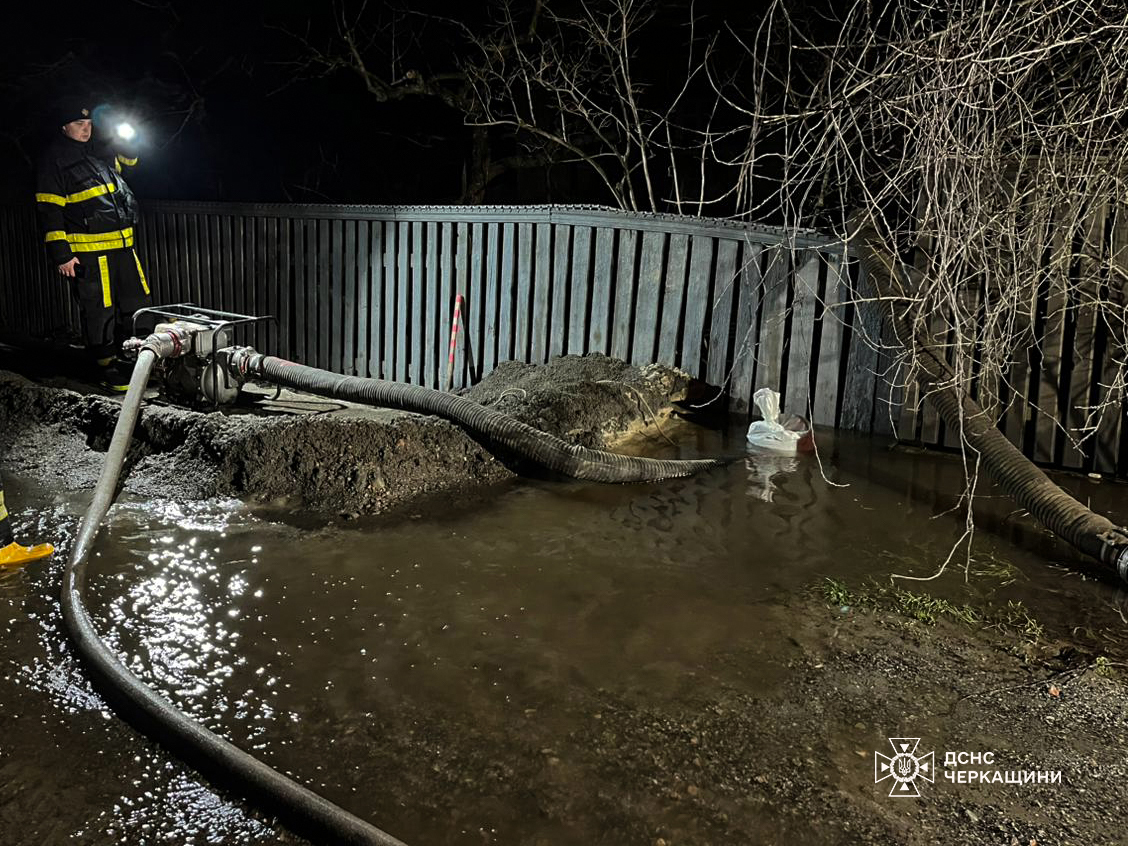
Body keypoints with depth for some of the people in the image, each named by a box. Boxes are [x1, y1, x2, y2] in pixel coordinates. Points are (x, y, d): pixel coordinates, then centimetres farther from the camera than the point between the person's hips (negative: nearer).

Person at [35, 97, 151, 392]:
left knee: (137, 305, 12)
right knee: (100, 313, -1)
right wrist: (61, 254, -15)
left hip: (122, 247, 7)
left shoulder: (100, 153, 15)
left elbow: (130, 158, 34)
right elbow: (49, 211, -9)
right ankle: (107, 369, 10)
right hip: (88, 253, -7)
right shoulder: (55, 160, -5)